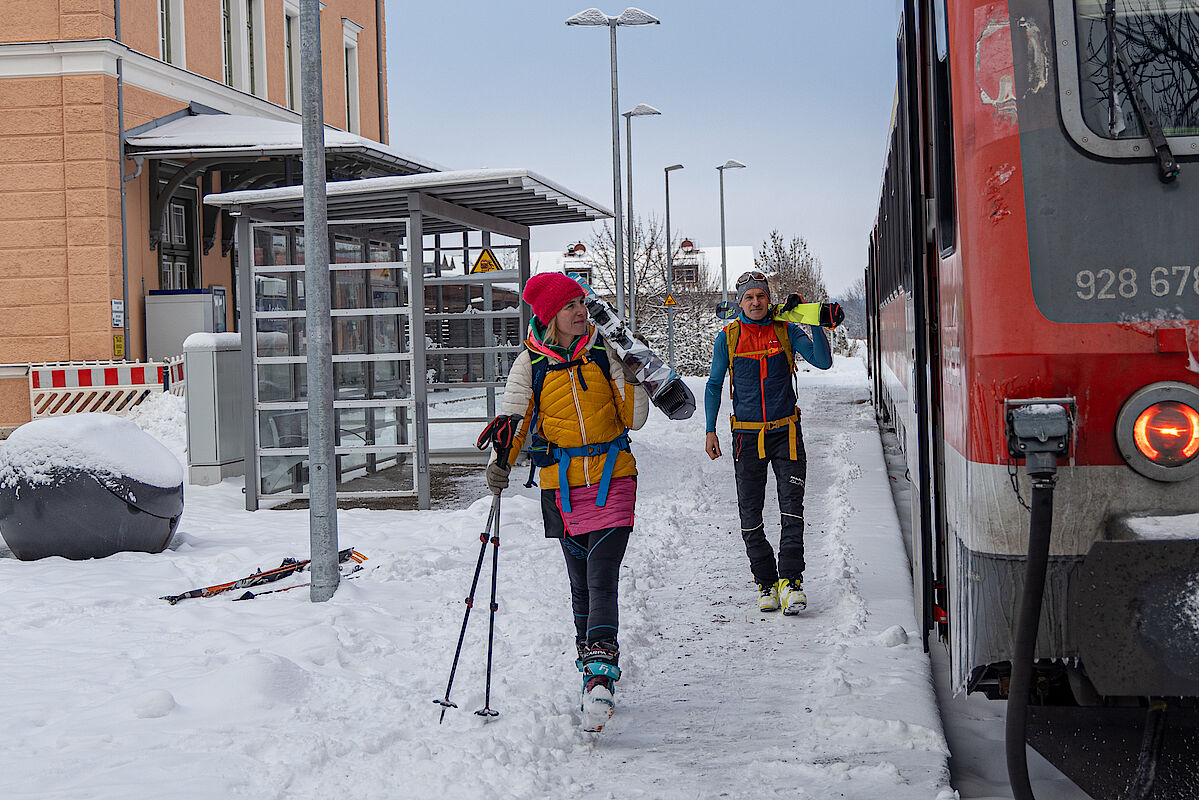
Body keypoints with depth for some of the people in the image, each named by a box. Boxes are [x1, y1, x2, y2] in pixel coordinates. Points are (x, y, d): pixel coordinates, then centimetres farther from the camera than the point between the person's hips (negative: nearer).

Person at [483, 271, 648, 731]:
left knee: (602, 580, -15)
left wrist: (632, 375, -13)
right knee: (581, 584, 9)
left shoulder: (603, 352, 1)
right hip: (562, 486, 2)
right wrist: (500, 462, -16)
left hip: (613, 480, -2)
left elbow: (633, 419, 2)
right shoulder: (531, 363, 3)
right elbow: (515, 419, 2)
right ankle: (593, 670, 22)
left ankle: (599, 676, -23)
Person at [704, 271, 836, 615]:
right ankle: (766, 583, 14)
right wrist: (711, 430, 1)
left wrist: (816, 324, -19)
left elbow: (823, 362, -7)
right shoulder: (728, 337, 2)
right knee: (750, 514, 2)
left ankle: (790, 580, -10)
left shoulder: (786, 331, 2)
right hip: (747, 435, 1)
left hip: (785, 432, -1)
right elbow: (714, 385, 8)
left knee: (792, 507, -11)